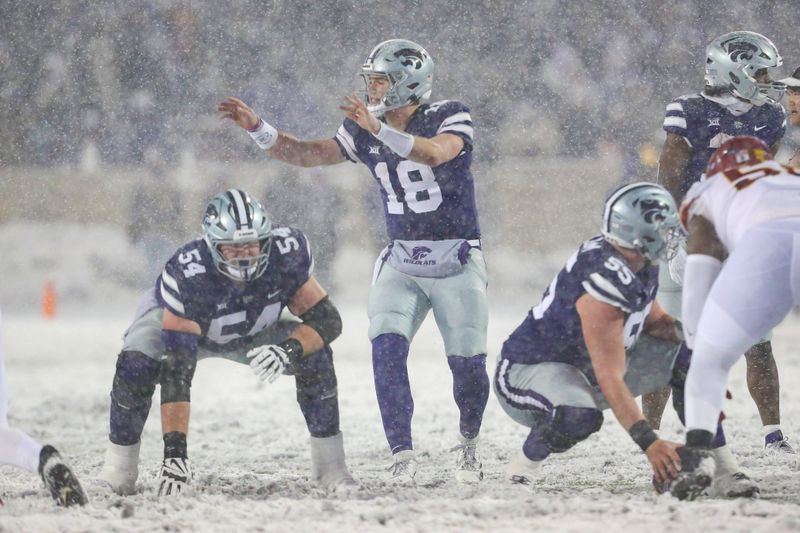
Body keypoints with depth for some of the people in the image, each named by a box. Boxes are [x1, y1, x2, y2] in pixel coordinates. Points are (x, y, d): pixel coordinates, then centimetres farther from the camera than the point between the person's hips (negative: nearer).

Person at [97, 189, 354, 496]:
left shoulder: (287, 254, -34)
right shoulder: (187, 274, -43)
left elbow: (328, 320, -25)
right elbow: (176, 371, -45)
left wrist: (288, 349, -46)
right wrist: (174, 450, -50)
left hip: (252, 332, 3)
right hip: (178, 320, -3)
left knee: (315, 355, -20)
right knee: (136, 364, -32)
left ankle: (330, 469, -5)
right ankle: (119, 471, -15)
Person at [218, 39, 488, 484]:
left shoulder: (450, 118, -12)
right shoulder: (365, 133, 3)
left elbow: (435, 153, -33)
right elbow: (306, 154, 6)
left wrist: (380, 130, -45)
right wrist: (256, 128, -7)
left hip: (457, 262, -4)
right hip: (402, 263, 4)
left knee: (468, 363, -5)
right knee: (387, 351, -17)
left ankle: (469, 442, 24)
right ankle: (403, 454, -14)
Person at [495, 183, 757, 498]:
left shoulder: (639, 266, -4)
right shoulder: (606, 280, -32)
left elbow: (650, 320, 14)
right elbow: (610, 379, -34)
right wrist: (649, 443, -40)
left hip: (580, 366, 10)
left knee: (686, 357, -1)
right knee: (580, 416, -42)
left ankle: (722, 471, -2)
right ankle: (522, 470, -10)